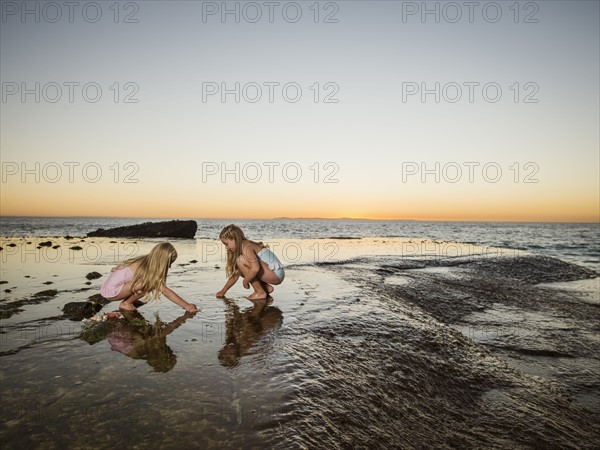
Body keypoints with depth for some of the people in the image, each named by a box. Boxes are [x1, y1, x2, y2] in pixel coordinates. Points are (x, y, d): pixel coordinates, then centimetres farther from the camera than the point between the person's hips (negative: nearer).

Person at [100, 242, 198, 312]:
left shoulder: (147, 262, -2)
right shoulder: (147, 269, -25)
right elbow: (165, 291, -26)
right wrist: (186, 306, -24)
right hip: (111, 291, -8)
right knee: (148, 284, -22)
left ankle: (129, 300, 11)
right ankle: (126, 303, -5)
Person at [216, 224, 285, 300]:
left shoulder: (246, 247, -17)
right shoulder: (239, 251, 13)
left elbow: (255, 268, -33)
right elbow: (235, 275, 18)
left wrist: (245, 281, -16)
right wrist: (223, 291, 16)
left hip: (276, 274, -10)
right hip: (273, 274, 10)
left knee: (241, 260, -20)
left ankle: (260, 292, -11)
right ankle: (267, 288, 15)